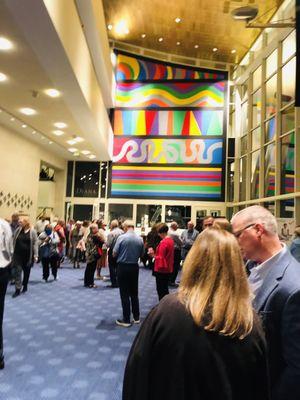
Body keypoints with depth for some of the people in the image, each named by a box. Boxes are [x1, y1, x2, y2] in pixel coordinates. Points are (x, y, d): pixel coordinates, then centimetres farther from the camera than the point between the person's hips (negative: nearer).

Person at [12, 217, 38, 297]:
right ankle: (18, 289, 0)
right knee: (17, 271, -4)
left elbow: (35, 243, -7)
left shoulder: (32, 231, -6)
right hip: (18, 254, 2)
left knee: (27, 271, 14)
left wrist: (36, 255, -12)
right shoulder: (18, 230, 1)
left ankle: (25, 286, 34)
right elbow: (13, 241, 7)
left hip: (28, 255, -1)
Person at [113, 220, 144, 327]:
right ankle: (136, 317, 24)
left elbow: (114, 253, -9)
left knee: (125, 294, 4)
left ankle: (126, 320, 9)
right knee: (134, 293, 16)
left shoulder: (121, 237, -14)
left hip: (123, 267, -4)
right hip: (134, 267, 4)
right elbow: (141, 254, 6)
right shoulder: (140, 239, -2)